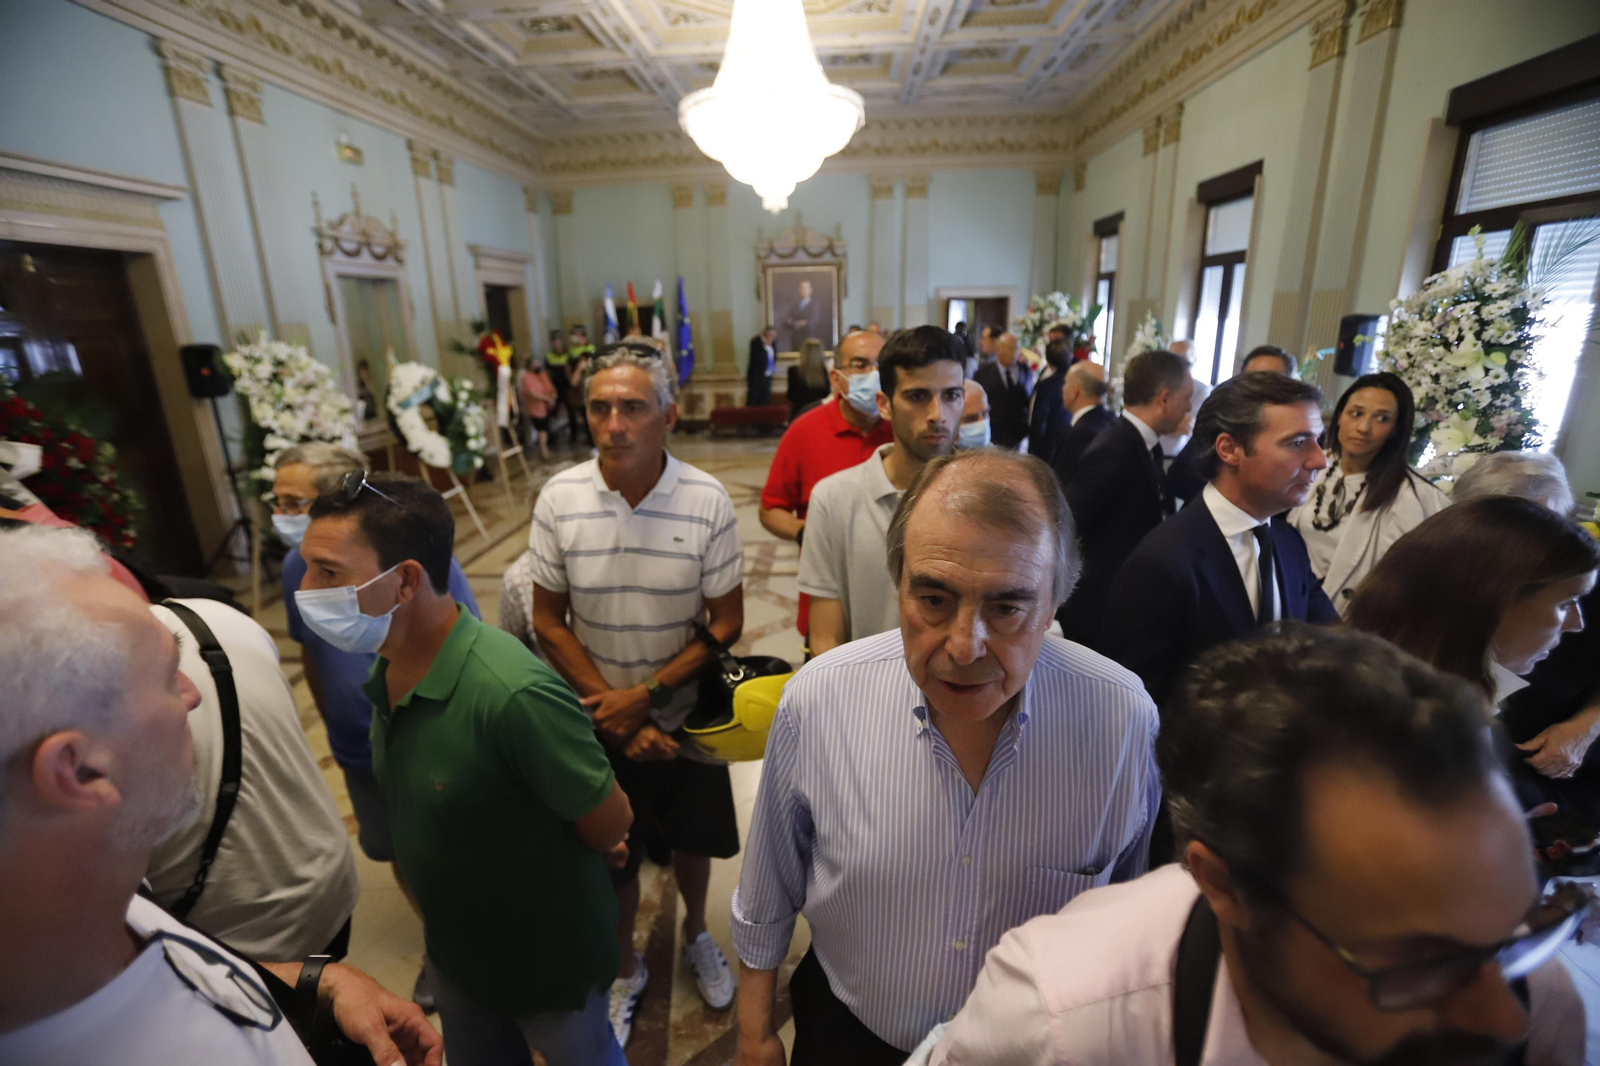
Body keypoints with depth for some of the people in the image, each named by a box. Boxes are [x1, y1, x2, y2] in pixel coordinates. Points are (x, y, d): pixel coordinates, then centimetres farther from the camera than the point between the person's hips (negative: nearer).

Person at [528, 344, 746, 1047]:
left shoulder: (708, 501, -18)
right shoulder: (559, 499, -14)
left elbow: (726, 622, -12)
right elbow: (549, 622, -8)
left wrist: (645, 693, -18)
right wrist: (614, 711, -12)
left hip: (687, 714, 0)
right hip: (599, 721, 1)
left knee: (692, 837, 22)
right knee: (610, 856, 18)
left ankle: (695, 934, 54)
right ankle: (626, 969, 48)